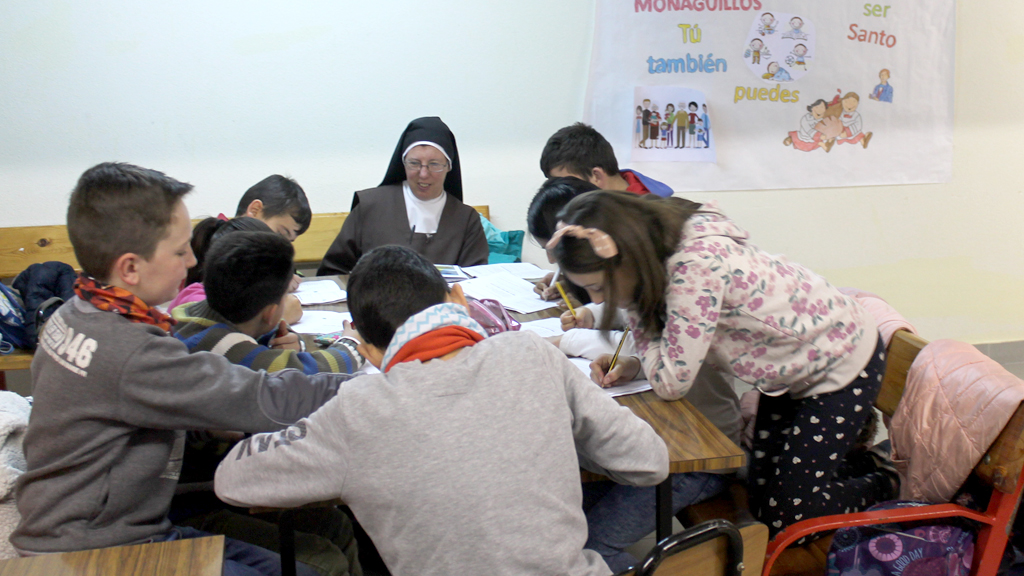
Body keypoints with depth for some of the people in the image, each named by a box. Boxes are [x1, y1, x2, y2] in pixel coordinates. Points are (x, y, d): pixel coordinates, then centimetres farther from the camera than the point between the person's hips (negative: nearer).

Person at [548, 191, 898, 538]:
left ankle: (886, 485, 20)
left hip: (842, 362, -8)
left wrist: (632, 303, -21)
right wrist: (635, 365, -15)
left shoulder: (696, 265, -37)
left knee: (783, 518, -2)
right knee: (762, 499, 13)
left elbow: (671, 382, -30)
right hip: (793, 367, 8)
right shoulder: (663, 246, -10)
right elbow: (675, 346, 5)